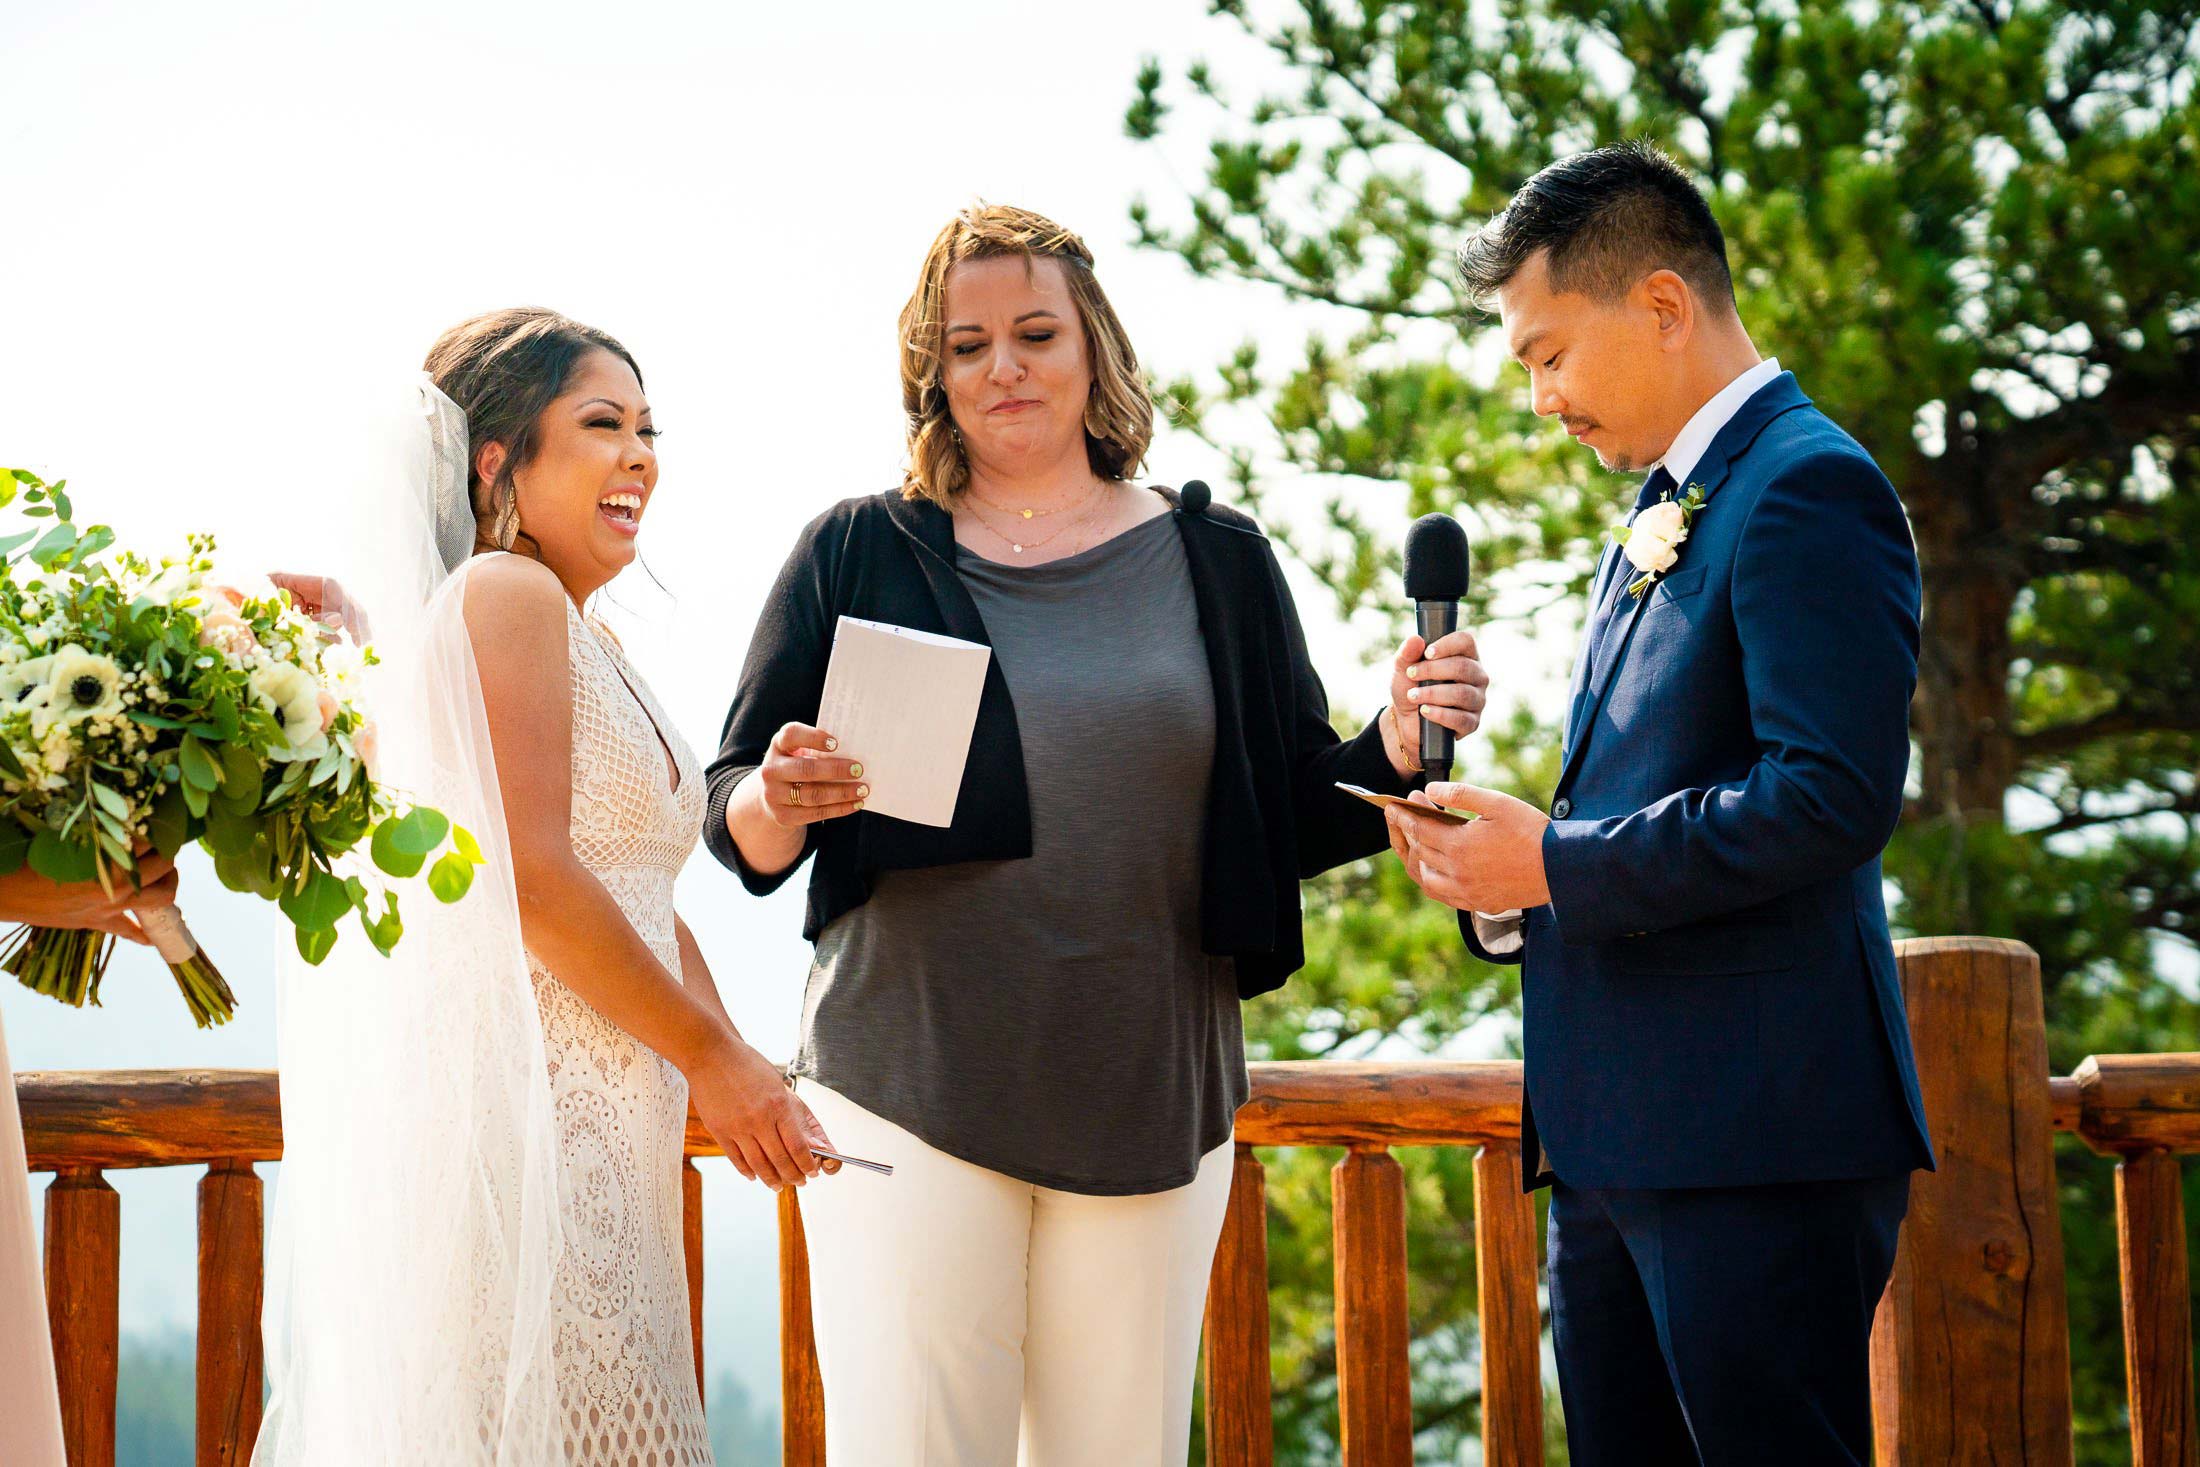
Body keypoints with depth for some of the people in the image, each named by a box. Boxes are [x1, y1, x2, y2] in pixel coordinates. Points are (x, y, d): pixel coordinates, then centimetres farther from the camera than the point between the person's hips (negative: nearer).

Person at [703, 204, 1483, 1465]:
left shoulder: (1215, 561, 10)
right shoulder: (859, 555, 6)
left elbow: (1296, 818, 10)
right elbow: (734, 821, 6)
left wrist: (1397, 747, -10)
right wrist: (785, 802, -17)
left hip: (1148, 1100, 2)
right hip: (909, 1090, -1)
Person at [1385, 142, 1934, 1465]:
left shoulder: (1808, 489, -10)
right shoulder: (1657, 520, 21)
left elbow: (1836, 797, -21)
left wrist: (1556, 865, -15)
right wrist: (1503, 890, 6)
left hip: (1757, 1132, -10)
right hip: (1616, 1136, 10)